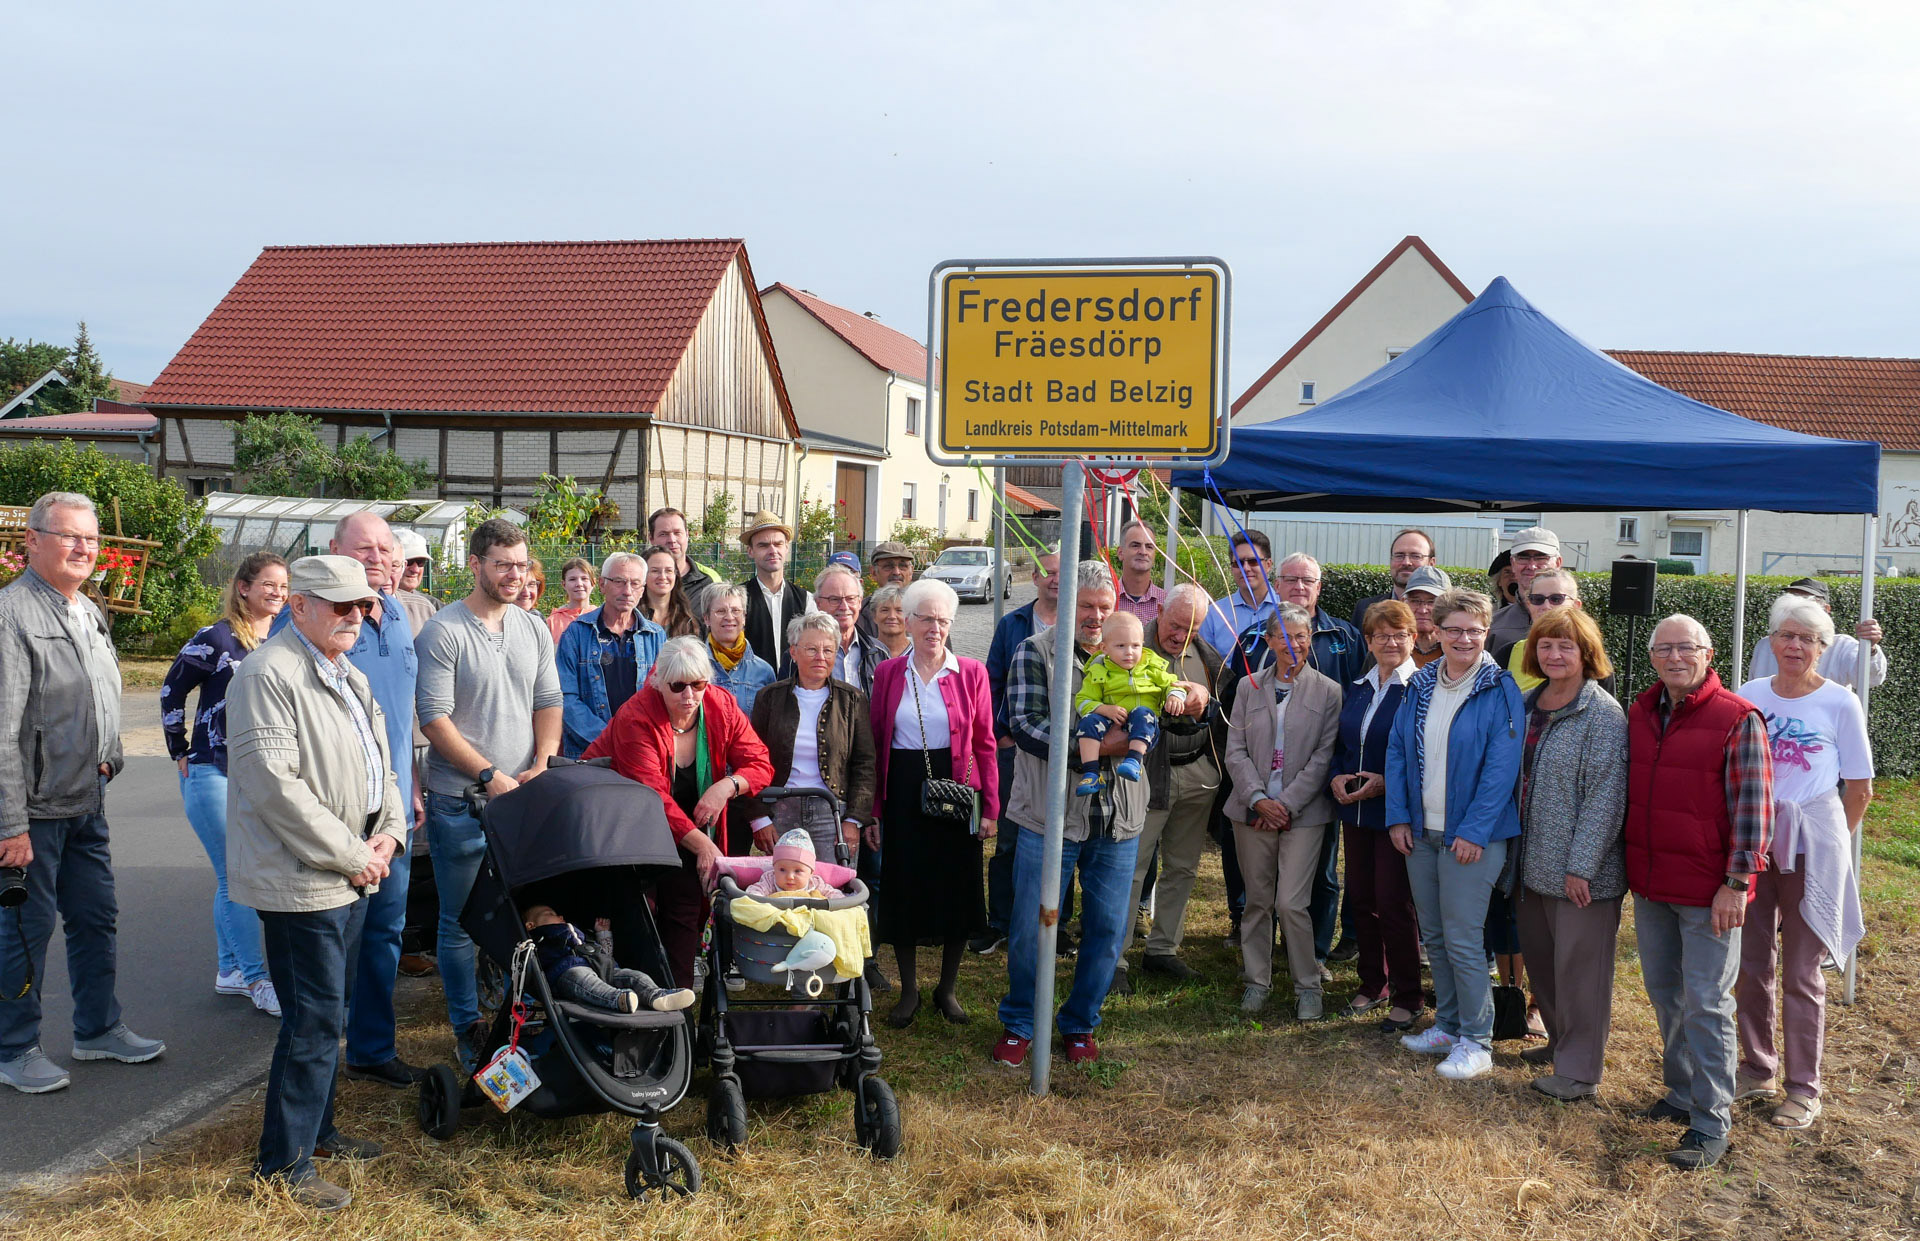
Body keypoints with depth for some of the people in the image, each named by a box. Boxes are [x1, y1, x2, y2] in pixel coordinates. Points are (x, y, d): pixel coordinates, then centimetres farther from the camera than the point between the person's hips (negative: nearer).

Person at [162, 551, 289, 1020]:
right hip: (213, 774, -6)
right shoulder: (216, 639, -10)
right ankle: (256, 979, -1)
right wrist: (180, 753, 0)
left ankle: (230, 970, 24)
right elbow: (171, 691, -1)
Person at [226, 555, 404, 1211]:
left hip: (351, 874, 9)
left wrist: (389, 831, 2)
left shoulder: (351, 677, 15)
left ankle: (315, 1128, 33)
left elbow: (380, 762, 21)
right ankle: (284, 1162, 8)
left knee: (329, 1011, 19)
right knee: (314, 1021, -4)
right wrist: (351, 855, -18)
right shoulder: (268, 675, -16)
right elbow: (275, 784, -23)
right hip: (301, 880, -9)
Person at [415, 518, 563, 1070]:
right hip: (460, 801, -5)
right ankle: (467, 1026, 17)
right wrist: (490, 775, -16)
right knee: (461, 921, 5)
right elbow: (435, 718, -12)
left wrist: (542, 766, -5)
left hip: (523, 795, 5)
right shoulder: (443, 632, -8)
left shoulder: (535, 629, 10)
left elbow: (548, 702, 11)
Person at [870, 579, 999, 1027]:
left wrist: (990, 807, -6)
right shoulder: (888, 674, 2)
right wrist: (871, 811, 0)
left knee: (957, 890, 6)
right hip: (903, 793, 1)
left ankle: (947, 988, 25)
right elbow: (875, 745, 3)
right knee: (903, 890, 6)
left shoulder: (971, 673, -1)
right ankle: (908, 991, 23)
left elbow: (985, 744, 0)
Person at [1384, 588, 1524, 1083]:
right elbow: (1397, 750, 9)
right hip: (1420, 832, 6)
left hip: (1471, 836, -6)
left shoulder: (1499, 690, -9)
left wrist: (1474, 832, -17)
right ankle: (1447, 1025, 27)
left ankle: (1476, 1042, 7)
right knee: (1433, 936, 13)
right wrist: (1398, 816, 2)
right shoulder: (1420, 685, 7)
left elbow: (1501, 767, -14)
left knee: (1462, 941, -4)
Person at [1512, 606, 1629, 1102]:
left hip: (1582, 871, -7)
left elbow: (1605, 798, -17)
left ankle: (1579, 1070, 12)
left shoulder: (1602, 714, -13)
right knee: (1540, 958, 17)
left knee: (1578, 966, 1)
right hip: (1534, 864, 7)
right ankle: (1561, 1042, 36)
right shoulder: (1527, 707, 9)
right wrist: (1515, 849, 13)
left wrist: (1581, 866, -19)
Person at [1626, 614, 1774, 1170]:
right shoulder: (1639, 712, 7)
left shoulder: (1738, 719, -12)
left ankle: (1711, 1123, 8)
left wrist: (1737, 883, -16)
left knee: (1706, 1004, -1)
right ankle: (1681, 1093, 32)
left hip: (1709, 892, -6)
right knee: (1665, 995, 16)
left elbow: (1753, 807, -13)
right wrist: (1632, 868, 15)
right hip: (1649, 886, 6)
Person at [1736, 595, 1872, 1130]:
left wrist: (1832, 841, 6)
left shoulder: (1840, 702, -3)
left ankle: (1803, 1087, 14)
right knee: (1751, 964, 9)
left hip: (1811, 844, -3)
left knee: (1801, 971, 3)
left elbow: (1858, 789, 2)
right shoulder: (1748, 697, 4)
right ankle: (1757, 1069, 25)